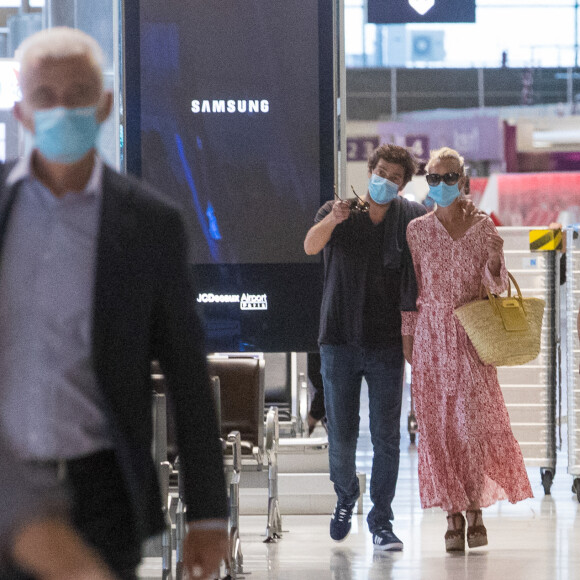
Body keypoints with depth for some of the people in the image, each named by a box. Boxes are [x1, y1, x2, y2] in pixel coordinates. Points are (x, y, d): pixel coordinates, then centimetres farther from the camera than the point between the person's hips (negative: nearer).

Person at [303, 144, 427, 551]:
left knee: (386, 436, -3)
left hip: (387, 344, 0)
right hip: (340, 341, 0)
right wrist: (332, 219, -39)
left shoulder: (412, 217, 5)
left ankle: (382, 520, 4)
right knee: (341, 434, 4)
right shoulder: (338, 213, 2)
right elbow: (311, 245, -17)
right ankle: (346, 497, 30)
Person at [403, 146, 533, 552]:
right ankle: (454, 517, 5)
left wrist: (494, 261, -17)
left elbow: (496, 285, 4)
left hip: (472, 335, -1)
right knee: (438, 424, -1)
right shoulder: (417, 230, 5)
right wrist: (408, 336, 4)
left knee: (472, 420, -9)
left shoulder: (482, 226, 3)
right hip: (431, 333, 1)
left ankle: (476, 511, 4)